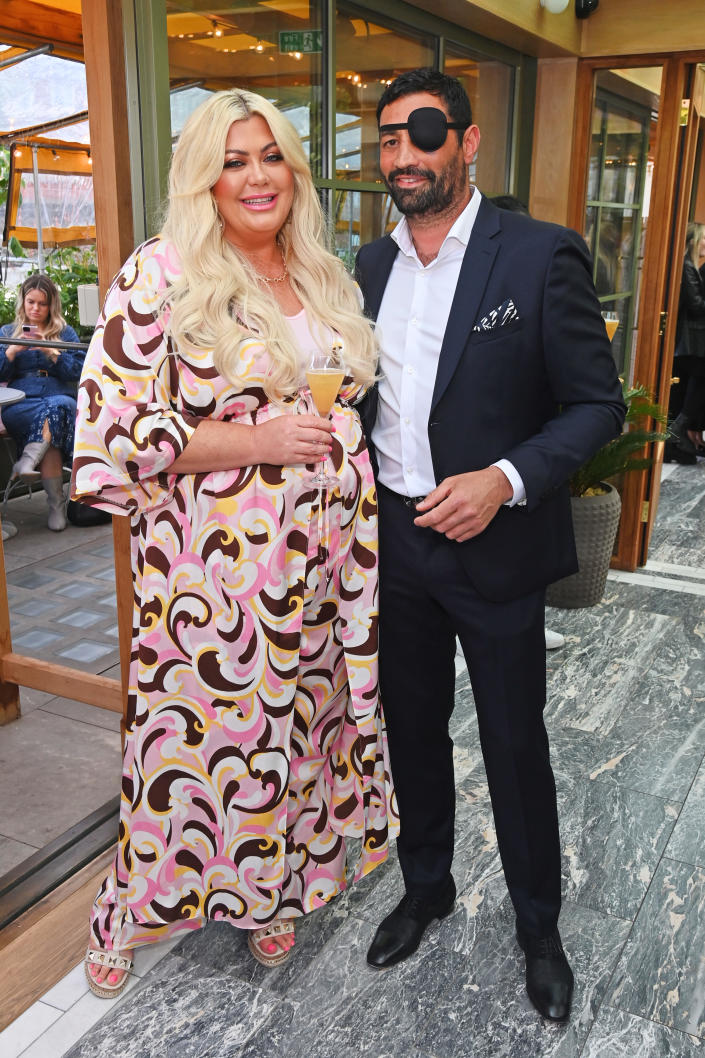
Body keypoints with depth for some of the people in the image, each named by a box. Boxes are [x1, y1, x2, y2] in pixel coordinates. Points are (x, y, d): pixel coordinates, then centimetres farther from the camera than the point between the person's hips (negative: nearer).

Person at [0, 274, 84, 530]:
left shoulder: (65, 332, 19)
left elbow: (77, 371, 5)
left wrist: (51, 352, -9)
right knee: (54, 416, -36)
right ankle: (56, 504, -37)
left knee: (58, 406, -39)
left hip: (61, 398, 1)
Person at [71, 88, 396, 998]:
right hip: (216, 570, -5)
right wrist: (260, 441, -18)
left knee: (295, 719, 16)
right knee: (200, 727, 6)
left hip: (320, 562, 6)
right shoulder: (161, 275, -9)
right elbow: (114, 423, -16)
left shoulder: (323, 278, 11)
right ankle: (130, 915, 34)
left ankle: (270, 888, 41)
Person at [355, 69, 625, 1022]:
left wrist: (505, 479, -23)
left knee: (515, 746, 10)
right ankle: (426, 888, 43)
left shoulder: (541, 256, -11)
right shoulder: (371, 264, 6)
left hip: (495, 549, -4)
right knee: (413, 730, 19)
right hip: (395, 542, 5)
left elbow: (597, 404, -10)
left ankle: (539, 926, 35)